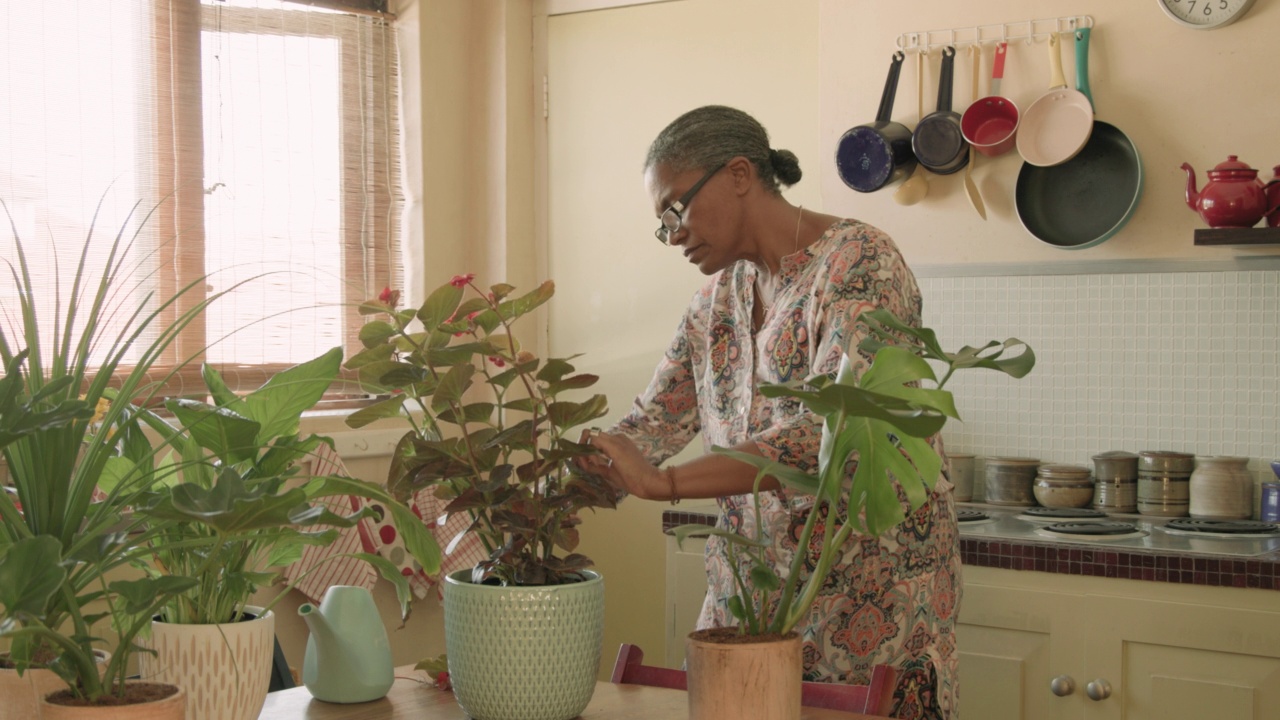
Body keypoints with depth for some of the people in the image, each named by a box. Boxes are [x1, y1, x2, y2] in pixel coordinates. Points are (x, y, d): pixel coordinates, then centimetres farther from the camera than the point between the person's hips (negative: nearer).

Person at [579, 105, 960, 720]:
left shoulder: (856, 261, -14)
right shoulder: (720, 295, 9)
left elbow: (834, 430, -26)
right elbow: (652, 423, 10)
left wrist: (664, 482, -32)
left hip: (871, 591, -6)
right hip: (749, 587, 6)